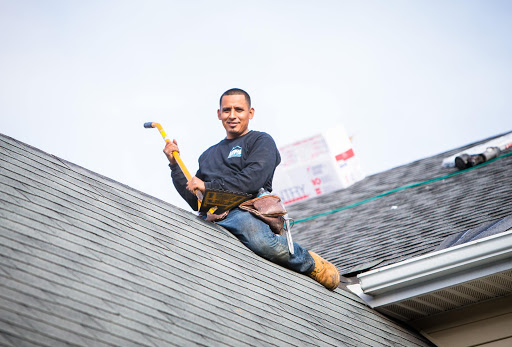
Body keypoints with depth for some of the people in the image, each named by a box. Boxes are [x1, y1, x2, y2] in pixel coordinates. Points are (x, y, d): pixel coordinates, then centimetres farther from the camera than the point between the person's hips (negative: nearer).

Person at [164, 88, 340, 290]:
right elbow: (195, 201, 29)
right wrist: (175, 165, 22)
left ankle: (312, 263, -13)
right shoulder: (208, 155, 35)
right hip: (211, 216, 4)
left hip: (246, 210, -4)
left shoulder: (261, 141, 16)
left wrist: (208, 186, -1)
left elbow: (252, 180, -3)